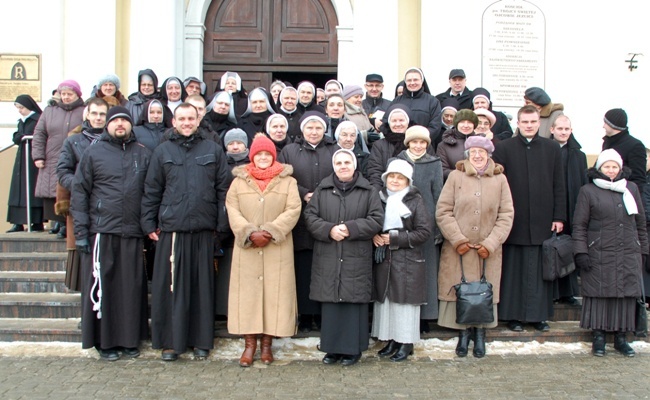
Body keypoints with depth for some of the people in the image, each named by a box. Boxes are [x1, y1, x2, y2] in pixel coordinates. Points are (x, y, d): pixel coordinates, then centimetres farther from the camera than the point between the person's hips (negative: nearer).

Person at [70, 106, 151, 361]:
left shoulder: (143, 154, 11)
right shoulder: (93, 153, 4)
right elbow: (79, 192, 2)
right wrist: (81, 230, -4)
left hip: (133, 233, 2)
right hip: (101, 231, -2)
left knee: (132, 287, 5)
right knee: (101, 285, 1)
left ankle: (130, 339, 17)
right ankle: (104, 341, 12)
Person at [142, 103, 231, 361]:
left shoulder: (213, 150, 8)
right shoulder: (163, 151, 9)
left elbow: (223, 188, 6)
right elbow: (151, 191, 9)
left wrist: (222, 224, 1)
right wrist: (149, 224, 3)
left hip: (203, 230, 0)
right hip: (171, 229, 0)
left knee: (202, 286, 6)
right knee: (170, 286, 2)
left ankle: (201, 340, 16)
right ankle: (170, 341, 12)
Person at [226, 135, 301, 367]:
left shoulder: (287, 181, 6)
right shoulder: (239, 181, 9)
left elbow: (293, 210, -4)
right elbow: (233, 211, 0)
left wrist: (270, 231, -15)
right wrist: (251, 233, -14)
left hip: (277, 249, -1)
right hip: (246, 248, 1)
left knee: (275, 292, 0)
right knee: (247, 292, 1)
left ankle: (267, 343, 10)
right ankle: (250, 343, 8)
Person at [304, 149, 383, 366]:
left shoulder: (368, 191, 5)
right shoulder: (322, 190, 10)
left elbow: (376, 219, -2)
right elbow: (310, 215, 4)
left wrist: (350, 228, -13)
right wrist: (329, 229, -13)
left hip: (356, 259, -2)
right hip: (328, 258, 2)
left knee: (354, 301, 0)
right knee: (330, 302, 4)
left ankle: (353, 348, 11)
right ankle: (332, 348, 15)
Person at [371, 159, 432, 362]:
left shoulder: (415, 201, -4)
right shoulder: (380, 198, 8)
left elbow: (424, 232, -9)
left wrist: (395, 238, -14)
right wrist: (374, 236, -5)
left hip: (407, 262, -4)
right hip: (383, 260, 4)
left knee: (405, 302, 0)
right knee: (385, 300, 8)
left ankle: (406, 343, 11)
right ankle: (391, 339, 20)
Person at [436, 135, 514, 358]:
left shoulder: (500, 179, 3)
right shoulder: (456, 176, 0)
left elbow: (506, 216, 2)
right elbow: (443, 211, -2)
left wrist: (491, 243, -8)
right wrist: (457, 239, -10)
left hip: (488, 251, 1)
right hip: (458, 249, -1)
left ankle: (480, 334, 20)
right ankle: (463, 333, 16)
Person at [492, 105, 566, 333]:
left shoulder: (552, 149, 8)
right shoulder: (503, 148, 2)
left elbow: (559, 186, 8)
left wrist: (559, 217, 2)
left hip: (543, 221, 2)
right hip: (514, 221, -2)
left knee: (541, 270, 6)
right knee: (514, 270, 3)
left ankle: (539, 314, 16)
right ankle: (513, 315, 12)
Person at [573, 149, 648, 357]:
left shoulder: (631, 189, 13)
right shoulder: (588, 191, 3)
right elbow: (579, 225, 0)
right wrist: (581, 252, -7)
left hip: (629, 255, 3)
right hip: (599, 256, -3)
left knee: (627, 295, 4)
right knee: (599, 294, -1)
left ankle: (621, 338, 14)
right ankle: (599, 337, 10)